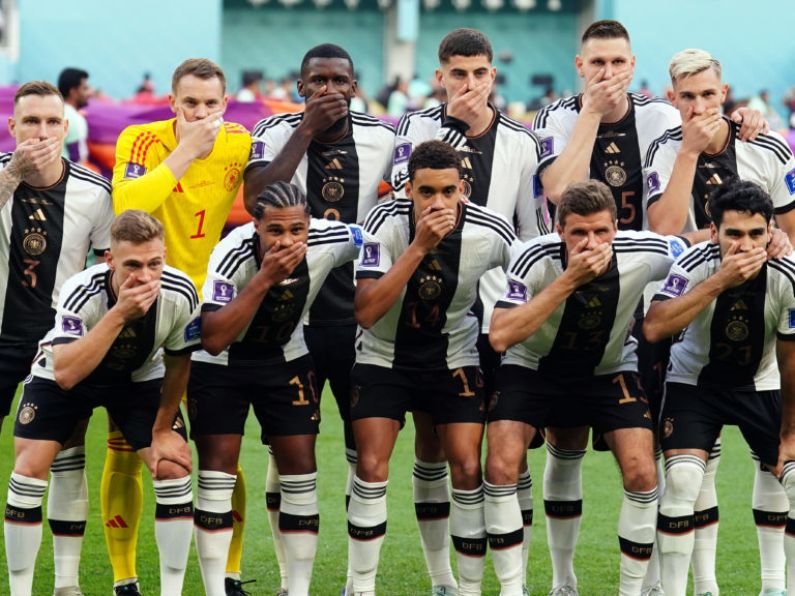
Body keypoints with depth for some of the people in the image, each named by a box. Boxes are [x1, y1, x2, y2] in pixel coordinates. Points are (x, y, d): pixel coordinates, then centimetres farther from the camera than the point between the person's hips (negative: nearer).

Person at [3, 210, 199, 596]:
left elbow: (178, 362, -8)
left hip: (140, 377, 2)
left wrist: (163, 429, -1)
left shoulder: (180, 295, -28)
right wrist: (119, 314, -53)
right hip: (63, 377, -2)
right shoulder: (81, 292, -38)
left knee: (174, 468, -11)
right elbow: (65, 374, -48)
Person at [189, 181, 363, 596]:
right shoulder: (232, 255, -33)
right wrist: (265, 278, -46)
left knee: (301, 469, -2)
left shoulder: (329, 242, -24)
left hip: (285, 359, 3)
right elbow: (214, 340, -42)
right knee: (217, 468, -8)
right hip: (220, 361, -3)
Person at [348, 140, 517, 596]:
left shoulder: (492, 234, -19)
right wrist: (419, 247, -37)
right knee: (372, 468, -10)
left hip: (454, 359, 1)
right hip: (384, 357, -1)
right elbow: (367, 312, -32)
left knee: (468, 471, -8)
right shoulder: (385, 223, -23)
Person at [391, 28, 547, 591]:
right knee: (431, 444, 6)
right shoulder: (418, 128, 2)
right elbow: (408, 196, -15)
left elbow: (536, 232, 9)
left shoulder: (522, 142, 5)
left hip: (499, 311, 0)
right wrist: (452, 127, -17)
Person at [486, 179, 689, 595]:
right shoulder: (535, 259, -30)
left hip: (610, 370, 2)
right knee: (502, 466, -18)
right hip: (532, 367, -1)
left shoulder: (643, 255, -24)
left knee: (641, 474, -14)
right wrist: (568, 281, -44)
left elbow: (691, 248, 0)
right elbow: (500, 337, -40)